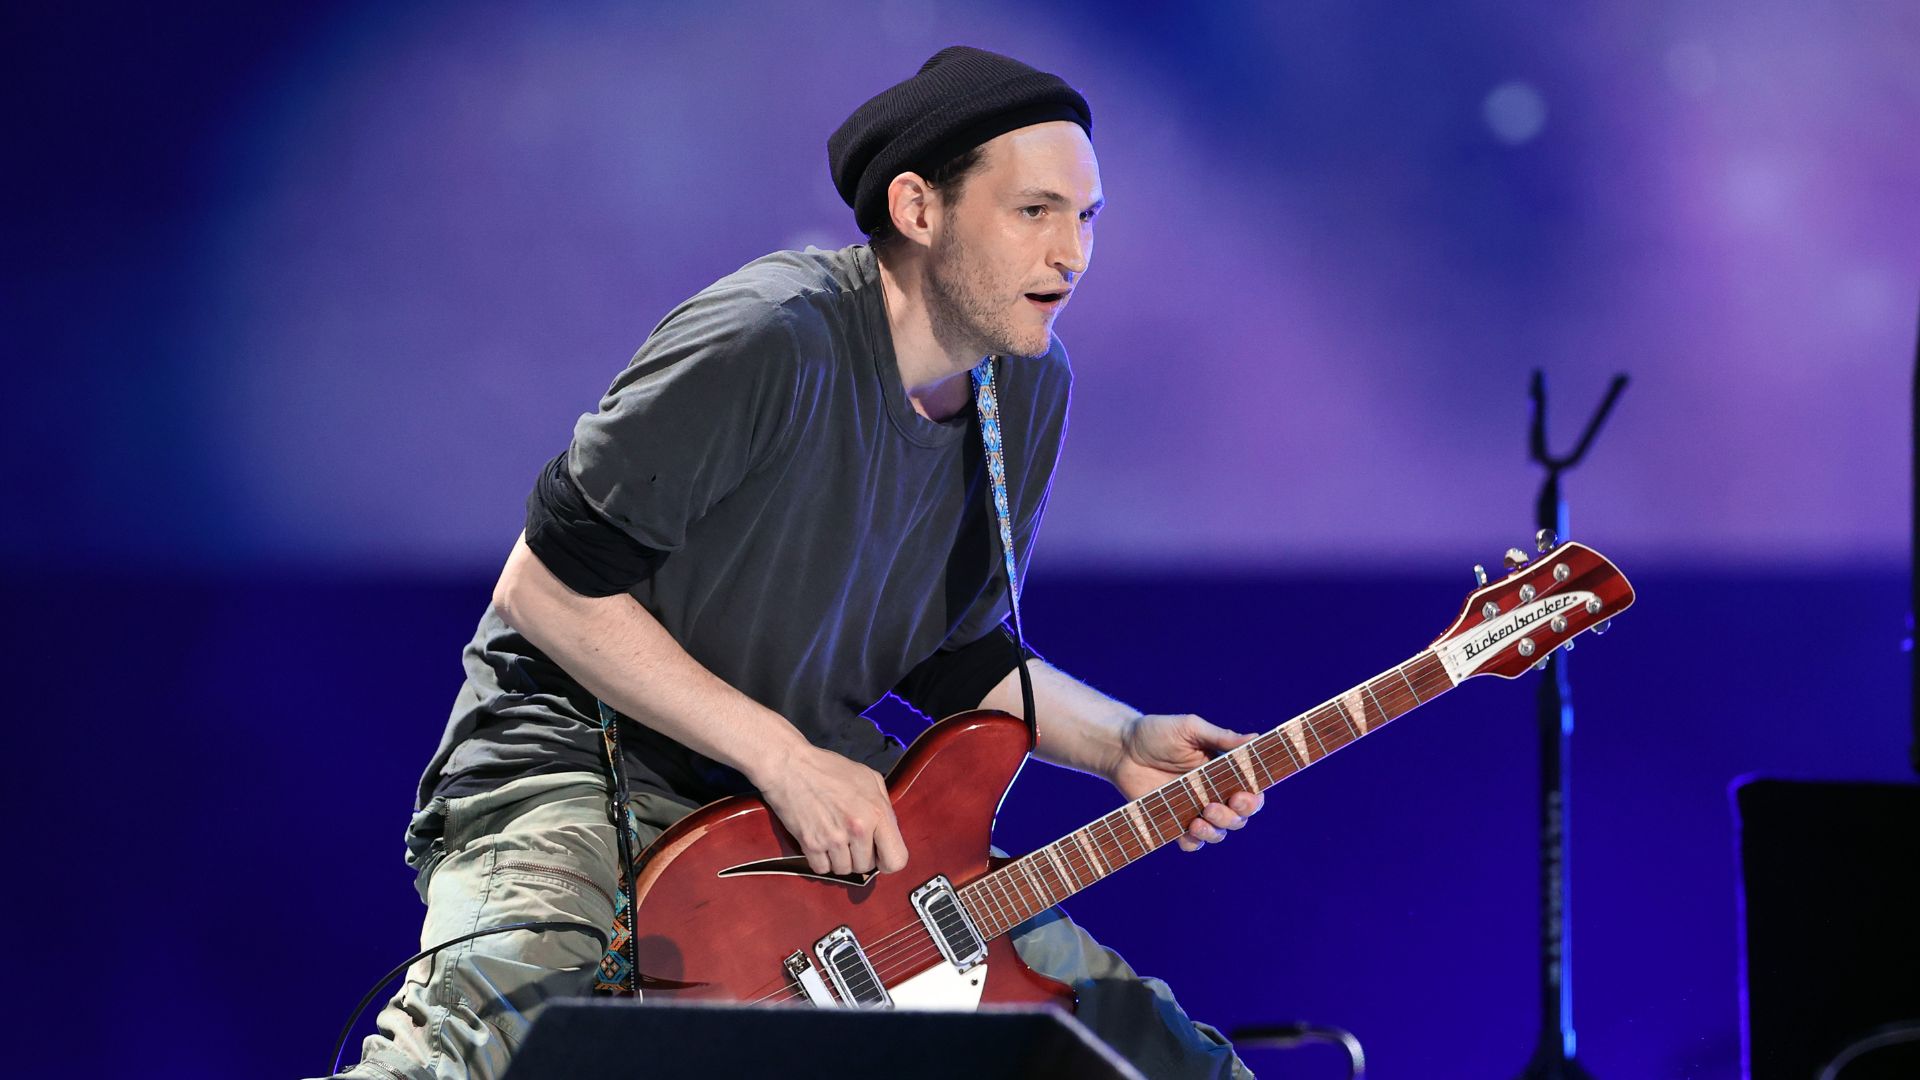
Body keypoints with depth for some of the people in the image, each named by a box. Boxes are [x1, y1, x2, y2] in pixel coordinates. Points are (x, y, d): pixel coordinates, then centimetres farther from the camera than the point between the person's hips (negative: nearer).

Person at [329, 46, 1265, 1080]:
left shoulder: (1028, 387, 4)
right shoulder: (769, 343, -22)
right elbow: (547, 585, -20)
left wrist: (1123, 744, 0)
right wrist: (781, 757, -20)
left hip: (830, 802, 8)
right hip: (578, 765, -8)